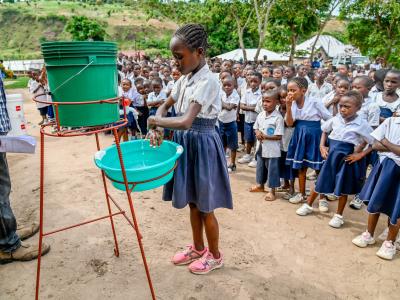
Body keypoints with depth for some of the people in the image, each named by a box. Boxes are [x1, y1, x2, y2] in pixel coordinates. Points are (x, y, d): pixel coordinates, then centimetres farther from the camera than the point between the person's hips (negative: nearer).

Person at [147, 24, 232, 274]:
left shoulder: (208, 81, -21)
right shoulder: (185, 79, 5)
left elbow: (186, 122, -31)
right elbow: (165, 106, 15)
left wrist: (155, 121, -15)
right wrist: (157, 128, -3)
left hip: (202, 145, -8)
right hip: (186, 143, 8)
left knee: (205, 207, 8)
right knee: (193, 202, 19)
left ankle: (215, 255, 31)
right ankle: (198, 248, 40)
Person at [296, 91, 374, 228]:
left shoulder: (362, 124, -13)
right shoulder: (335, 119, -3)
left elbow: (374, 143, -8)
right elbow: (325, 131, 15)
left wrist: (360, 155, -13)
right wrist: (322, 146, 4)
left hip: (346, 158, -3)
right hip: (331, 155, 3)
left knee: (343, 187, 10)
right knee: (321, 181, 13)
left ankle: (339, 215, 26)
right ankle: (308, 205, 30)